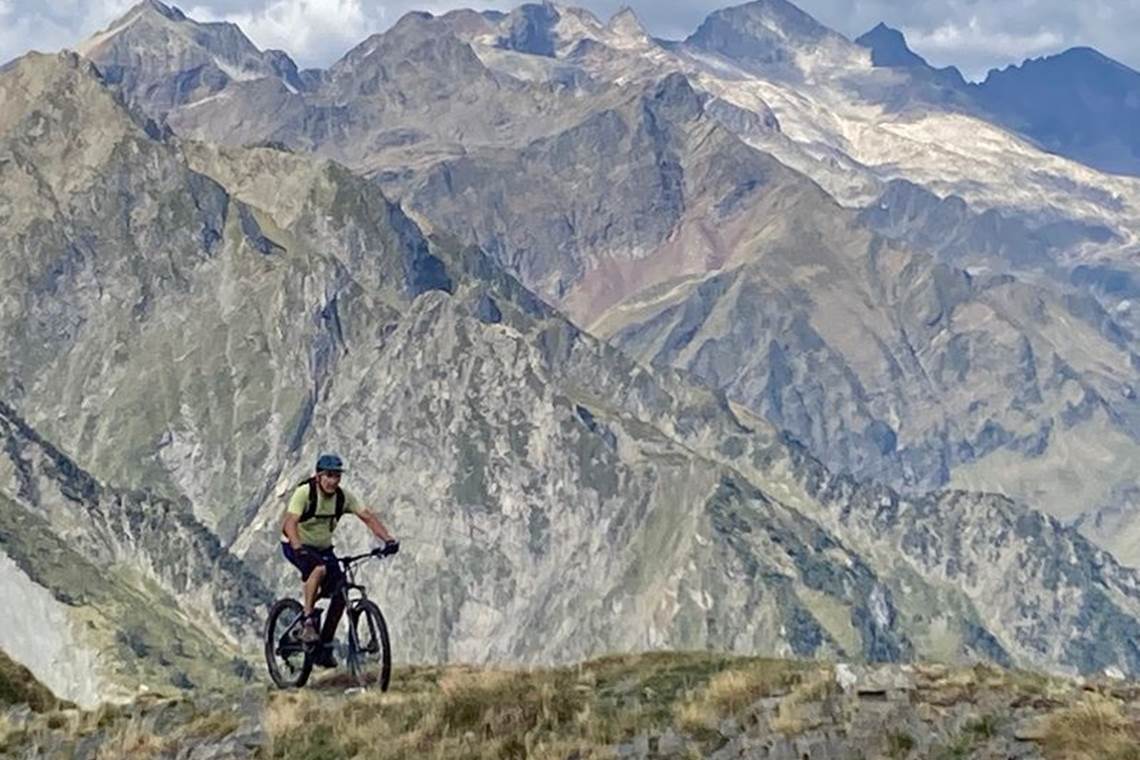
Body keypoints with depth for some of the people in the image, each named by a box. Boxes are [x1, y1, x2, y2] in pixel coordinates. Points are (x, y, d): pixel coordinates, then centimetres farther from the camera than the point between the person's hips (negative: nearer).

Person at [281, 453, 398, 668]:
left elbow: (368, 517, -13)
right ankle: (307, 622, -26)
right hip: (296, 546, -5)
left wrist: (388, 539, -29)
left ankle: (324, 647, 2)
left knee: (340, 593, -10)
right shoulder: (304, 492, -24)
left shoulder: (343, 497, -10)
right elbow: (290, 523, -34)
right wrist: (299, 548, -52)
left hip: (323, 548, 5)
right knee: (319, 568, -37)